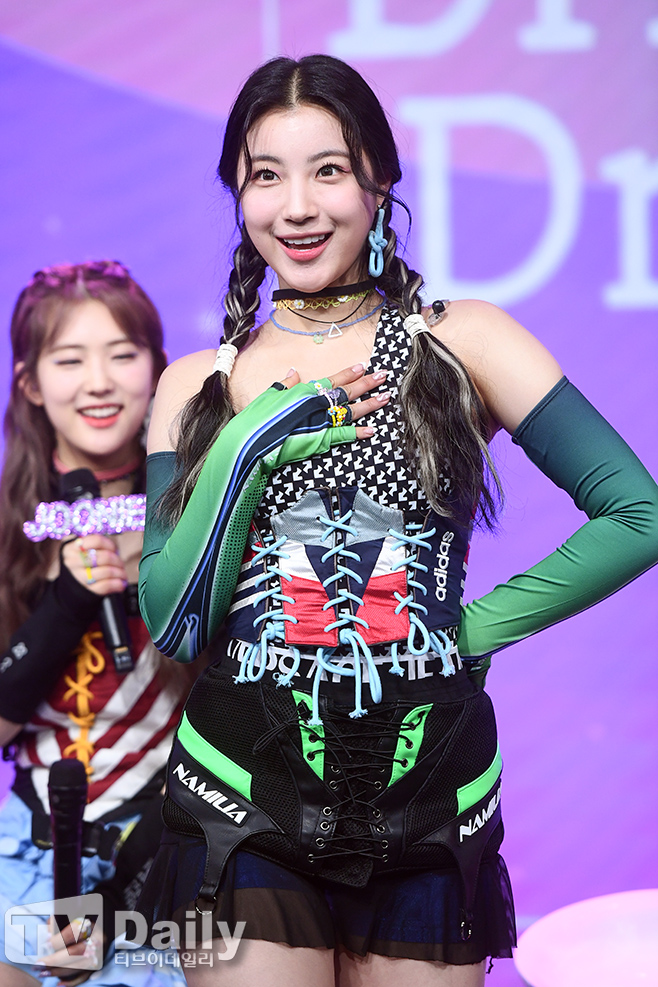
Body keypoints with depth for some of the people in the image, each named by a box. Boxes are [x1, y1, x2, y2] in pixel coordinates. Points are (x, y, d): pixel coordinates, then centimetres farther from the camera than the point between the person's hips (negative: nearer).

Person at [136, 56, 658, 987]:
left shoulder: (462, 343, 0)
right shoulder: (197, 386, 6)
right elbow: (171, 623, -1)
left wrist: (476, 630, -5)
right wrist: (250, 444, -10)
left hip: (429, 797, -1)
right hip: (244, 797, 1)